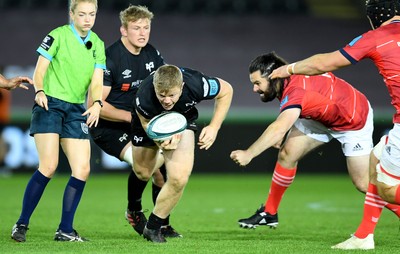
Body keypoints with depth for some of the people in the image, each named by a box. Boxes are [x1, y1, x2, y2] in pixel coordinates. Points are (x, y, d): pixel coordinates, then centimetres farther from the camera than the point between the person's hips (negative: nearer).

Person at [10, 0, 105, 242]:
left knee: (82, 169, -4)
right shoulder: (58, 36, -4)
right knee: (49, 166, -18)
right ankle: (21, 225, -8)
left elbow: (97, 81, 2)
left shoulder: (97, 44, 11)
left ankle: (65, 230, 4)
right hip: (50, 104, -6)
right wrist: (39, 91, -26)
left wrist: (97, 104, -18)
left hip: (76, 109, 6)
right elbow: (40, 70, -6)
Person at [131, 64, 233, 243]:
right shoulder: (144, 99, -42)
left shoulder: (196, 85, -40)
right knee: (142, 173, 17)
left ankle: (153, 228, 4)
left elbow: (226, 90, -18)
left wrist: (214, 127, -21)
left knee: (179, 179, -17)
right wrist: (160, 140, -40)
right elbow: (147, 122, -19)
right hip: (151, 121, 0)